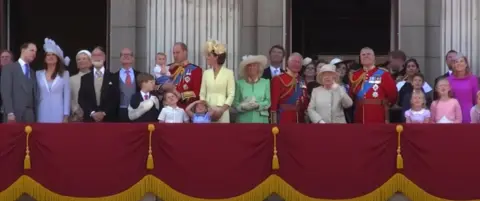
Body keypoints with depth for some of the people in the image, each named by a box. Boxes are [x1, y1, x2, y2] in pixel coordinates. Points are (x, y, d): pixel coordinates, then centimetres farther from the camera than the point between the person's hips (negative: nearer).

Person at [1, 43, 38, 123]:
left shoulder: (32, 73, 22)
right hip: (15, 114, -5)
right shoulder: (9, 68, 3)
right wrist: (10, 113, -16)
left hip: (30, 115, 5)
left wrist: (35, 114, 5)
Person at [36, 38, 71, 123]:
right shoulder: (38, 74, 10)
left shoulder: (64, 74, 5)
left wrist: (66, 116, -3)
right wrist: (35, 116, 6)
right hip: (43, 114, 1)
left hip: (58, 114, -1)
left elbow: (67, 96, 3)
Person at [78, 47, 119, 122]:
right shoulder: (85, 78, 12)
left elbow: (116, 99, 1)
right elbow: (81, 99, 5)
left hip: (108, 119, -1)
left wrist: (104, 113, -11)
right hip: (89, 119, 1)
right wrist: (92, 113, -9)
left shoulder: (113, 78, 7)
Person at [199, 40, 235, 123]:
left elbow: (231, 95, -3)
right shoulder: (206, 73, 11)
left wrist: (221, 110, -13)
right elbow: (202, 93, 10)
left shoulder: (229, 73, 0)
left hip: (222, 111, -3)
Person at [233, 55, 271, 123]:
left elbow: (268, 102, 3)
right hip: (244, 120, 0)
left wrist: (258, 105, -14)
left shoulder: (265, 82, 7)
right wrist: (243, 106, -15)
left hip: (260, 119, 0)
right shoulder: (240, 83, 6)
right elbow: (235, 102, 4)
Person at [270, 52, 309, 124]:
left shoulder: (302, 81, 14)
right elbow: (274, 102, -10)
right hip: (283, 120, -6)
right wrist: (274, 122, -14)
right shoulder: (278, 80, -5)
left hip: (300, 120, 6)